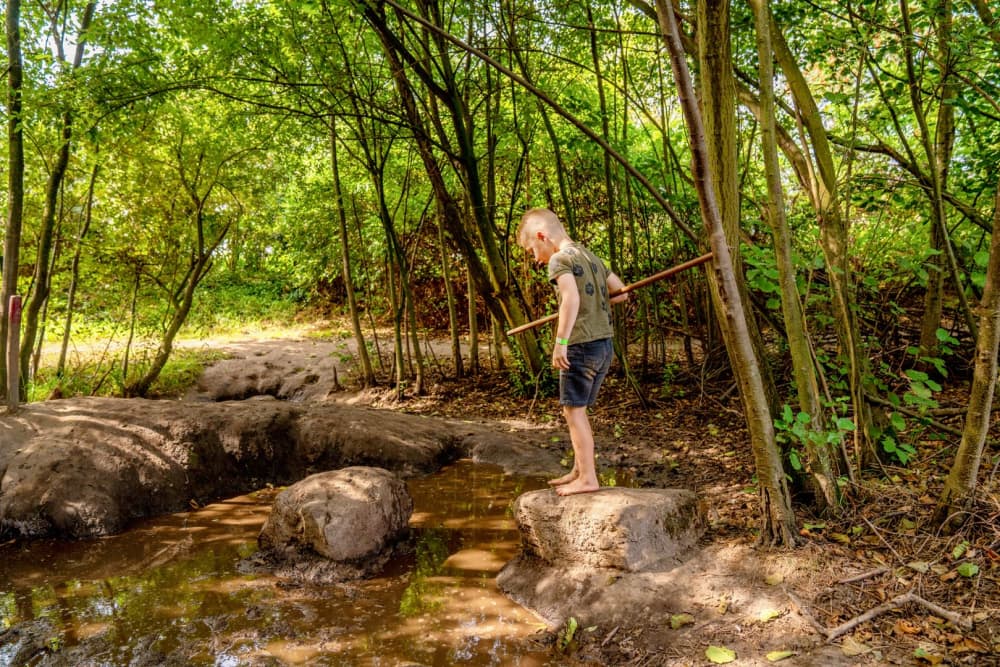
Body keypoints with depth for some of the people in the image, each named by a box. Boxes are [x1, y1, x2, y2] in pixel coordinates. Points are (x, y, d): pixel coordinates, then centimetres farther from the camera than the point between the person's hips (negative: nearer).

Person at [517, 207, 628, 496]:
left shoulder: (560, 258, -9)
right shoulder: (591, 257, 16)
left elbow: (571, 297, -25)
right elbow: (621, 292, 18)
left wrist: (561, 342, -25)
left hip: (582, 345, -9)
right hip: (605, 344, 9)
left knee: (573, 410, 0)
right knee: (577, 410, 17)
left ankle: (588, 478, 4)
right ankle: (579, 470, 24)